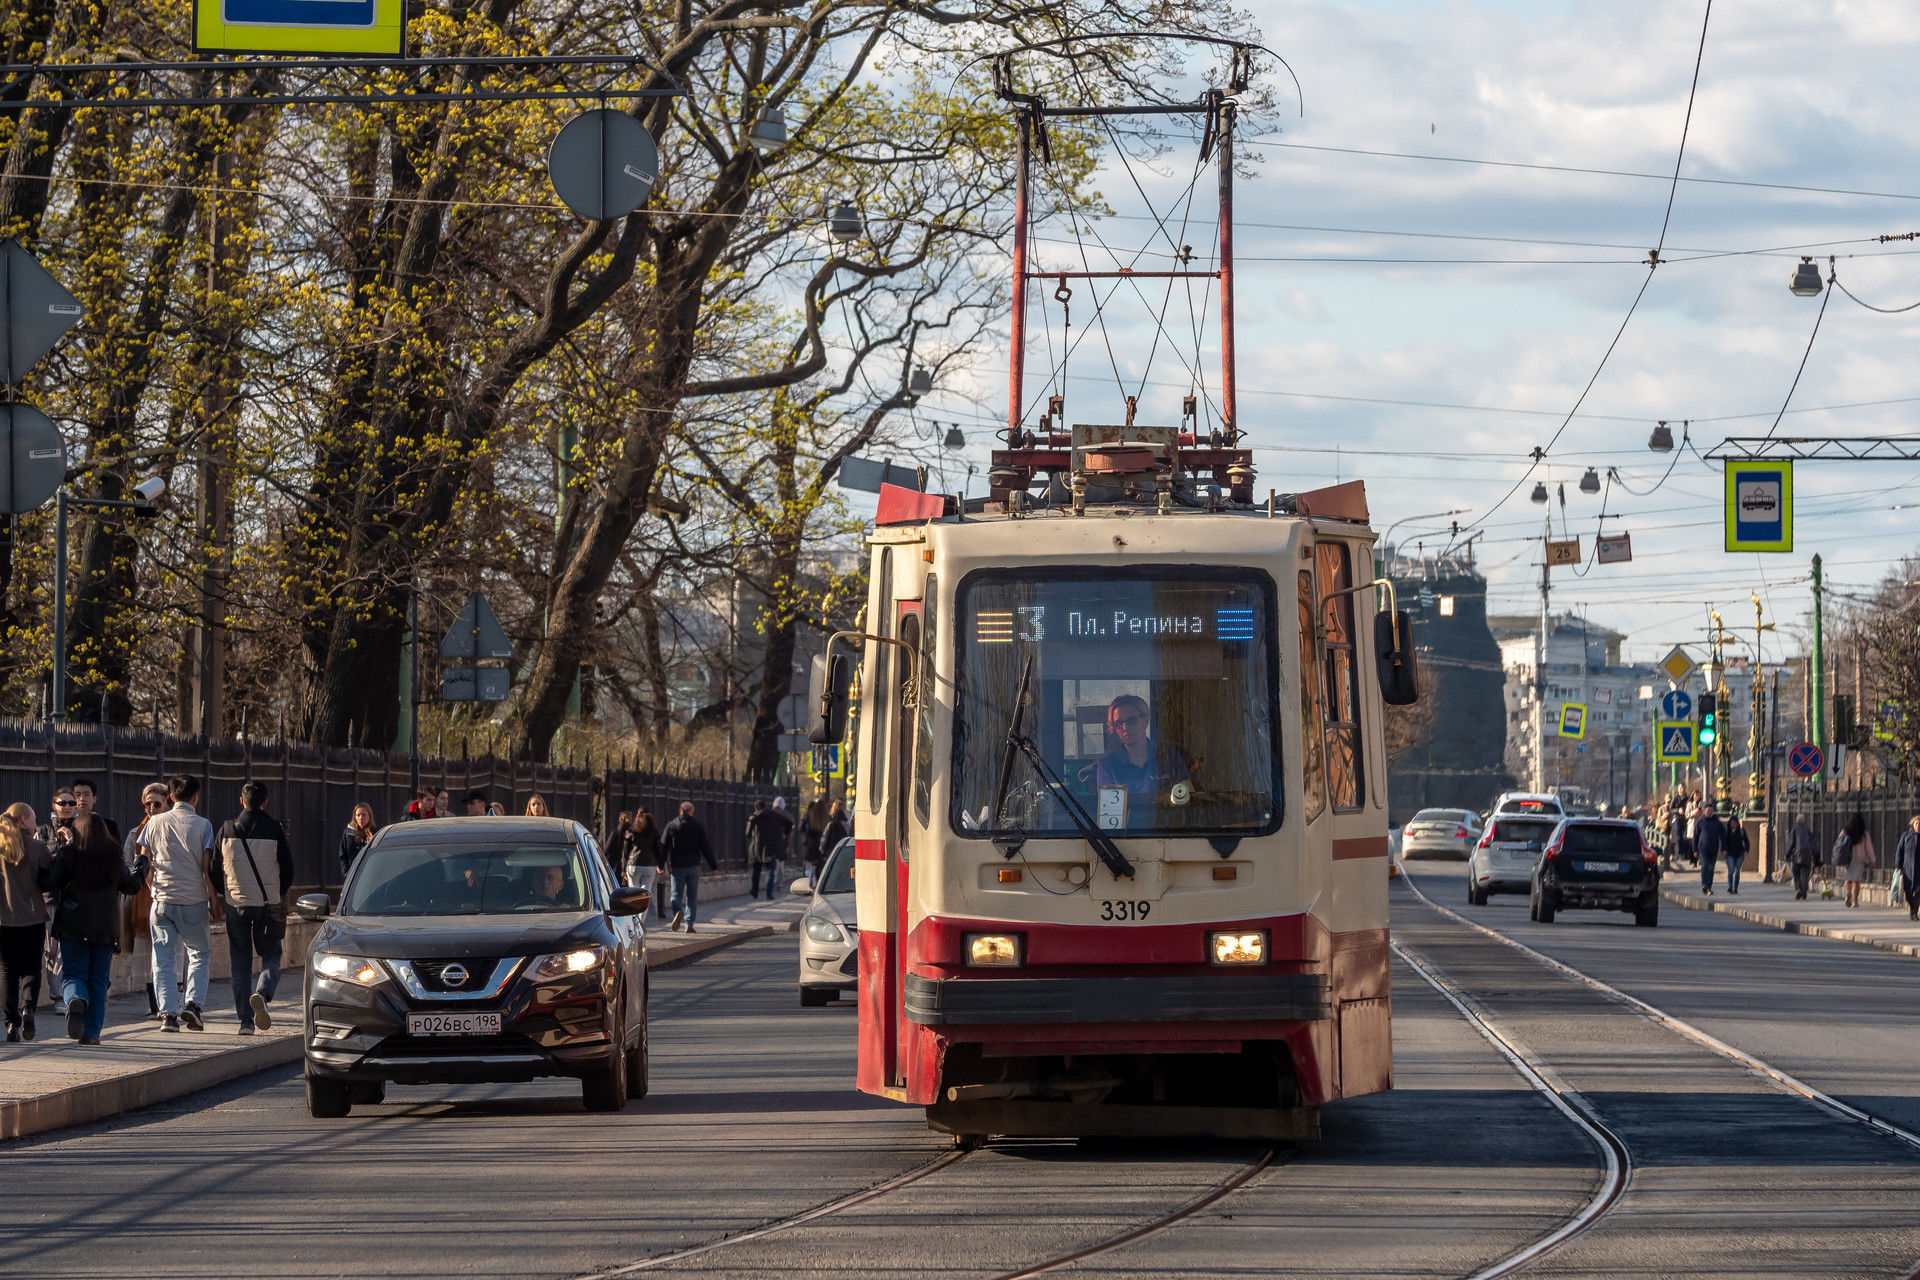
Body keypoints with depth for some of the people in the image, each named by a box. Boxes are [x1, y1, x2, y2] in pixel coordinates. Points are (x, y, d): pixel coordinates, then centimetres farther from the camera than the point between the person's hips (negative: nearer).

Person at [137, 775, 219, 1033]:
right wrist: (214, 901, 1)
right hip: (194, 901, -1)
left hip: (162, 901, 1)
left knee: (164, 960, 4)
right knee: (199, 954, 15)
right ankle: (193, 1004, 0)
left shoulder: (155, 823, 4)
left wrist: (149, 894, 17)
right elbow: (207, 867, -6)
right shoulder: (203, 825, -2)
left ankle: (168, 1013, -5)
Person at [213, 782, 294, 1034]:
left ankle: (245, 1020, 4)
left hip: (236, 904, 1)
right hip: (269, 906, -1)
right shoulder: (274, 831, -5)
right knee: (271, 957, 10)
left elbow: (216, 870, 6)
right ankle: (263, 994, -20)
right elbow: (288, 870, 0)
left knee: (241, 962, 9)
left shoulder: (227, 830, -1)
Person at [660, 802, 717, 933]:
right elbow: (706, 847, 1)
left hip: (677, 867, -1)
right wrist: (713, 865, 8)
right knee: (692, 896, 8)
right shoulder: (698, 827, 1)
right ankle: (689, 924, 4)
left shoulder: (671, 826, 0)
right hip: (694, 866, 1)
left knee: (677, 894, 5)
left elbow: (663, 847, 0)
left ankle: (678, 912, -26)